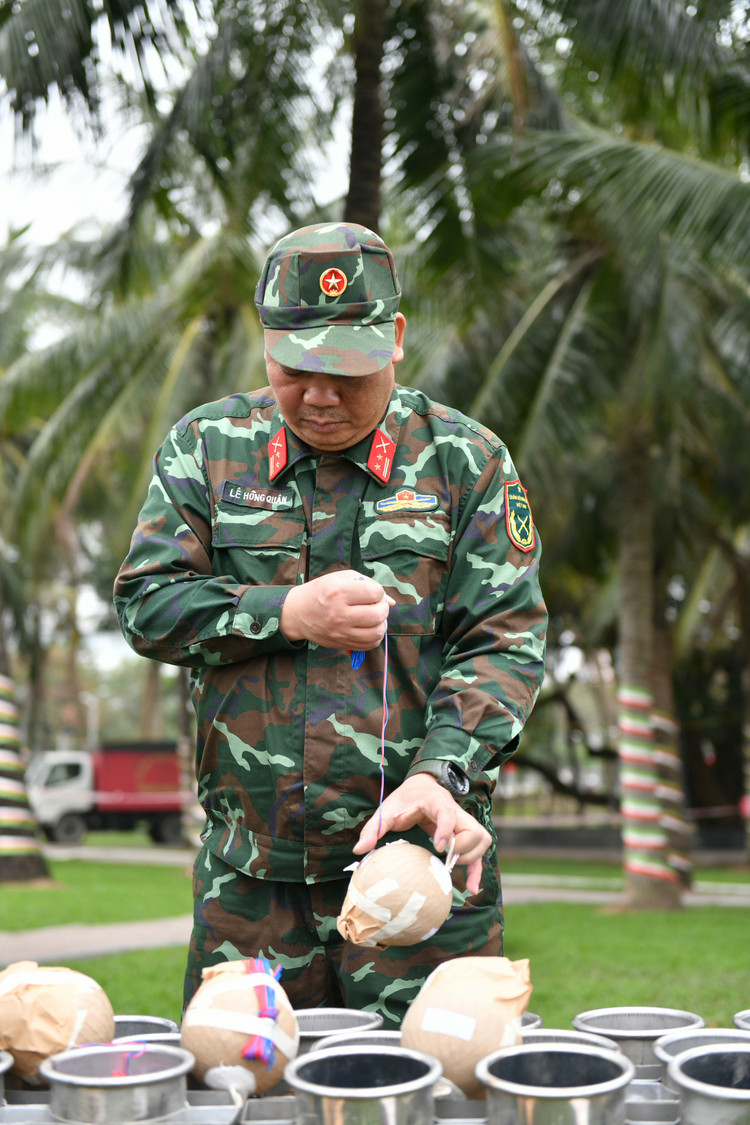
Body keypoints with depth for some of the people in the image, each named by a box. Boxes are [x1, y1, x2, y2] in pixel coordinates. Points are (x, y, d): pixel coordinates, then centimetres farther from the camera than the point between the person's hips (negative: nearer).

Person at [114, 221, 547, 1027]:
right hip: (249, 870, 2)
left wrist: (440, 774, -18)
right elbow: (145, 604, 2)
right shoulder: (207, 446, 6)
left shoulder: (464, 460, 1)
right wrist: (288, 613, -12)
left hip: (419, 851, -1)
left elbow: (506, 639, -3)